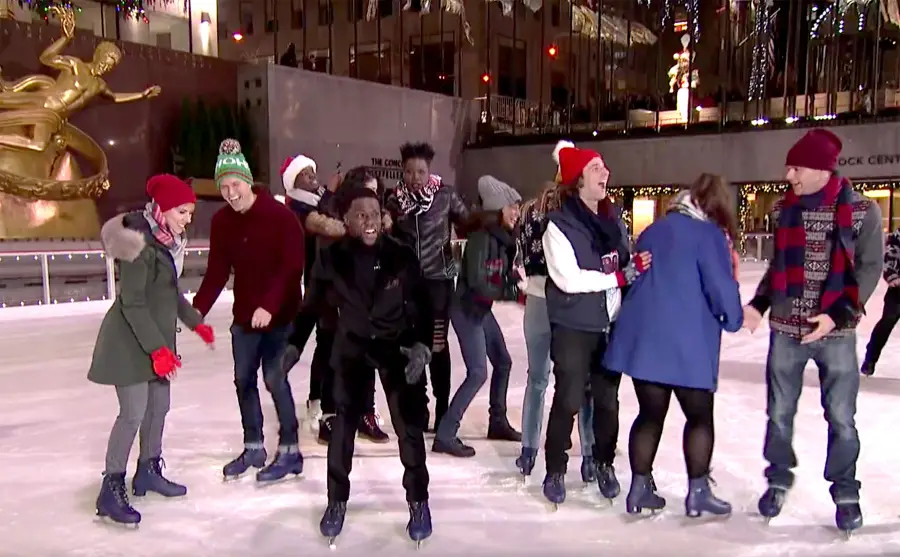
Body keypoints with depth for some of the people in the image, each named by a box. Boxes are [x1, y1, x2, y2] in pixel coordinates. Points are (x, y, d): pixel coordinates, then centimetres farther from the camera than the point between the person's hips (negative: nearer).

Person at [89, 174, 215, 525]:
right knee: (133, 413, -7)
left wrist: (196, 322, 22)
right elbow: (132, 303, -23)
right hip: (131, 340, -9)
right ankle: (111, 489, 5)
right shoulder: (140, 243, -22)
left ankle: (148, 471, 32)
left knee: (159, 407, 15)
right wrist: (157, 348, -24)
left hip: (157, 336, 9)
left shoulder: (167, 240, 5)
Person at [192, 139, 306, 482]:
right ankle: (253, 448, 27)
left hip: (280, 312, -6)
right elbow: (217, 272, 2)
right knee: (244, 378, 11)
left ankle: (290, 451, 6)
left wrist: (269, 306, -28)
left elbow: (292, 267, -19)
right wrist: (198, 309, -9)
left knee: (273, 376, -9)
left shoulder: (280, 216, -15)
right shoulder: (221, 221, 2)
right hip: (244, 314, 6)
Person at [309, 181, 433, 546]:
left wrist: (422, 345, -19)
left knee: (409, 425, 2)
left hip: (399, 348, -1)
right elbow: (315, 305, 0)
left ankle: (418, 502, 19)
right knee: (343, 424, 7)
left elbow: (422, 306, -7)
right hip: (351, 349, 1)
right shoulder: (331, 259, -12)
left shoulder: (401, 256, -14)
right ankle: (337, 501, 25)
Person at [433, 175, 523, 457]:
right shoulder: (481, 238, -22)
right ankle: (444, 435, -9)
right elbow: (478, 283, -28)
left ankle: (497, 422, 33)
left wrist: (517, 276, -12)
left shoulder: (503, 238, 4)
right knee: (478, 373, -13)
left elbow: (501, 277, 7)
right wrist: (514, 292, -22)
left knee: (503, 362, 18)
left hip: (483, 310, 10)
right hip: (467, 310, -10)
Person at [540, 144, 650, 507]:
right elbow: (568, 279, -20)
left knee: (607, 399, 12)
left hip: (611, 325, 5)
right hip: (573, 328, -5)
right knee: (568, 401, 0)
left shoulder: (613, 218, 6)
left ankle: (604, 464, 31)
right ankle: (555, 470, 18)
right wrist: (619, 275, -18)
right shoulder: (559, 224, -12)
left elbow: (628, 265, 17)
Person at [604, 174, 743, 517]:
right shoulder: (708, 233, -7)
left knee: (650, 414, 13)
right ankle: (698, 492, 14)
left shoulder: (654, 230, 13)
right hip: (687, 342, -6)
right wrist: (733, 319, 7)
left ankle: (640, 488, 16)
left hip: (643, 337, 6)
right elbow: (720, 286, -11)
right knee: (700, 416, 10)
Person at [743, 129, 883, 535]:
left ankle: (845, 491, 22)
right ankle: (779, 479, 28)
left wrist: (838, 313, -16)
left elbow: (869, 269, -6)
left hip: (837, 331, -3)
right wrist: (758, 303, 1)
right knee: (779, 412, 10)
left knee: (841, 417, 4)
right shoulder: (784, 209, 5)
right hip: (785, 328, 3)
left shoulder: (861, 211, -6)